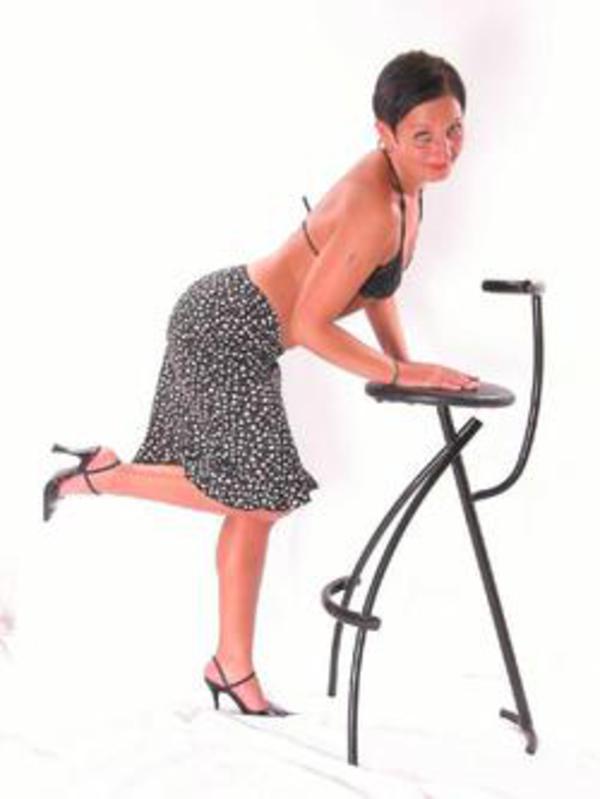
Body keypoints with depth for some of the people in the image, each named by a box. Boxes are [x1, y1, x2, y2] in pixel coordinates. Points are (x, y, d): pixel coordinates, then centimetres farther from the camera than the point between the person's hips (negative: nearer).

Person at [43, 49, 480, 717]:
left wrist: (404, 363, 6)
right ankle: (105, 474, 8)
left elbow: (375, 284, 16)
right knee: (263, 494, -7)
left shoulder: (405, 183, 3)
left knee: (257, 498, 12)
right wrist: (403, 373, -20)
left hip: (241, 334, 10)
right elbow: (309, 325, -24)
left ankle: (232, 669, 23)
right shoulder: (374, 210, -27)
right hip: (223, 331, -10)